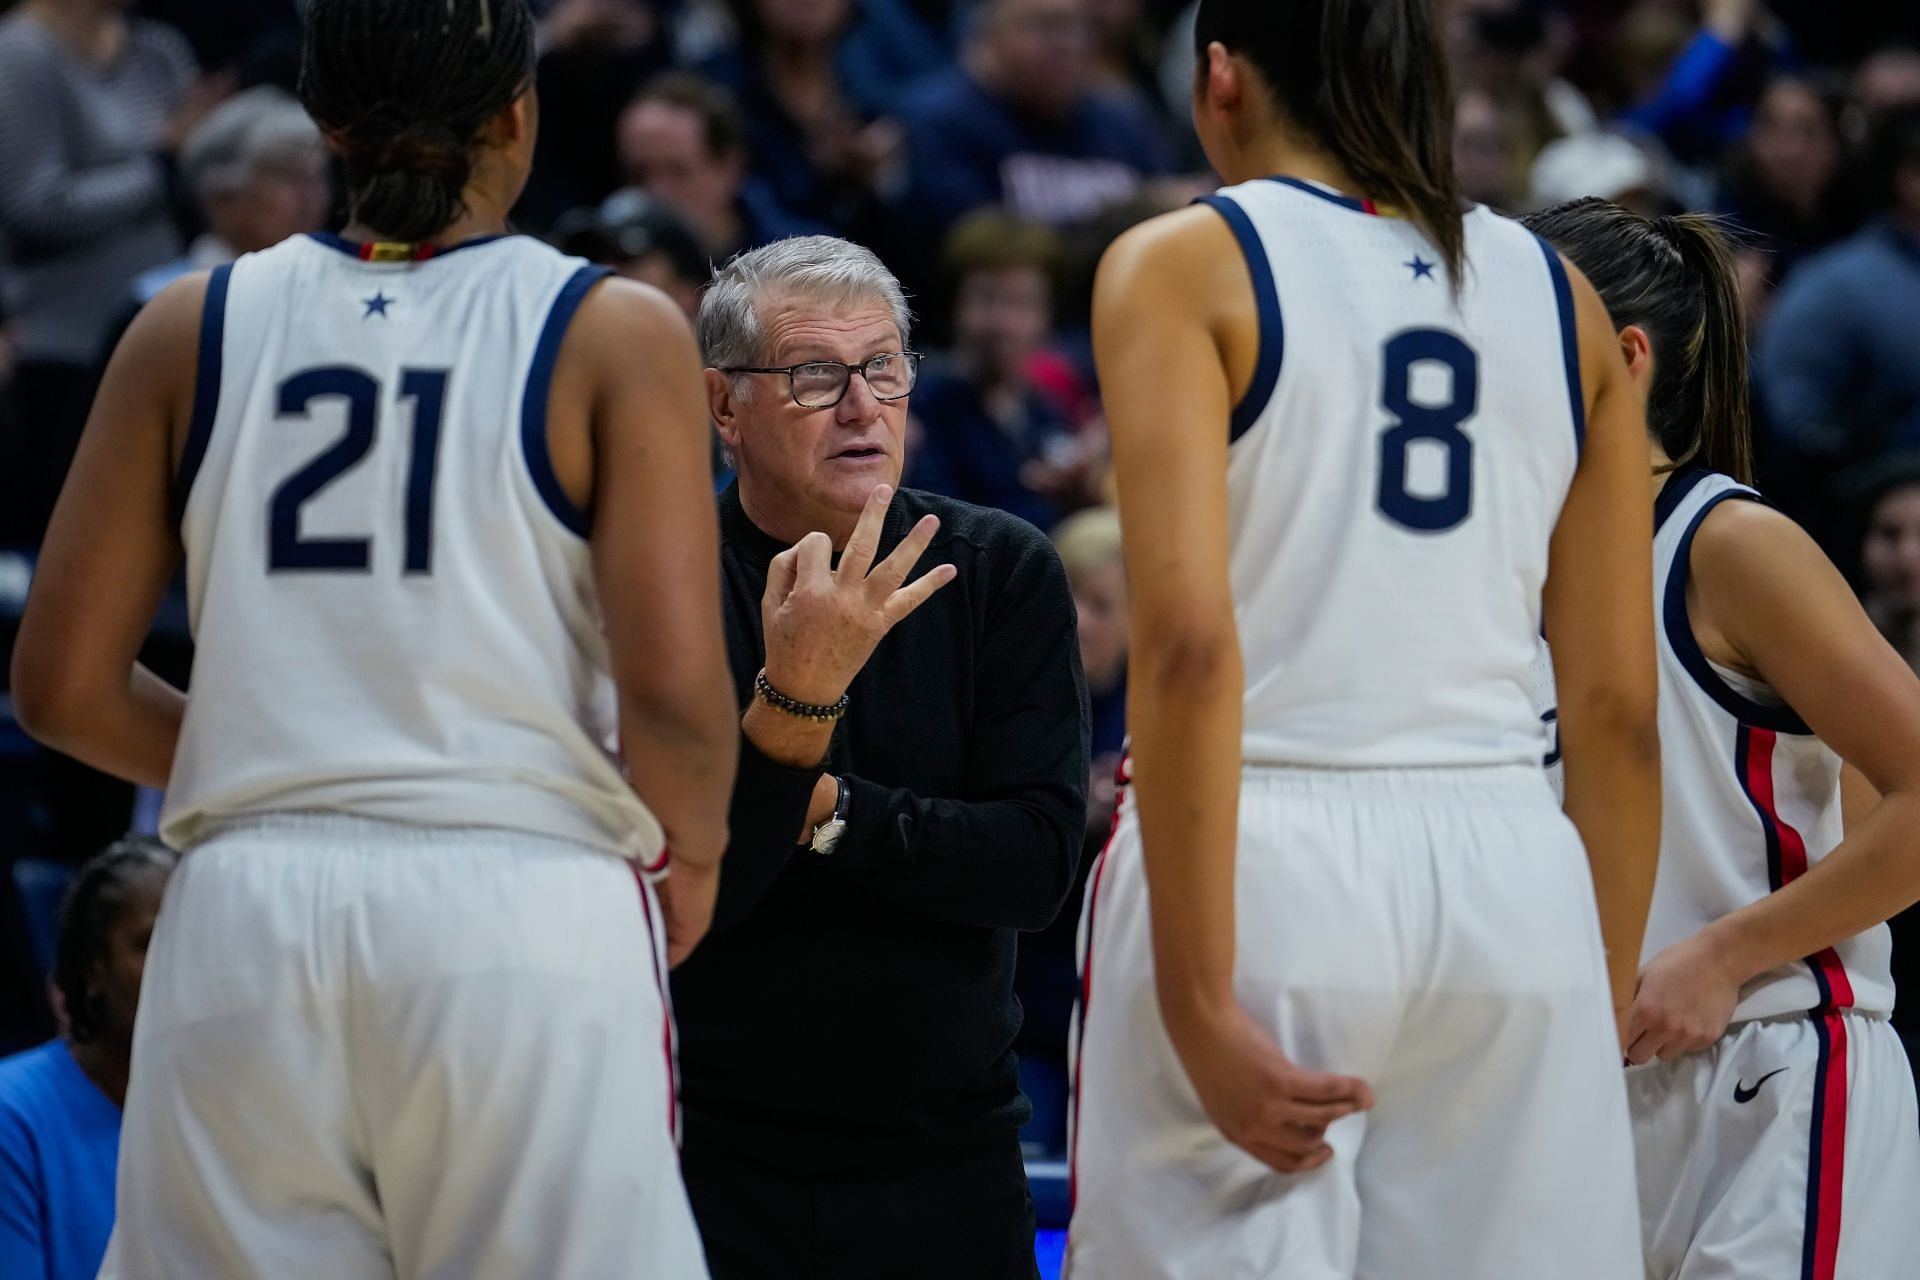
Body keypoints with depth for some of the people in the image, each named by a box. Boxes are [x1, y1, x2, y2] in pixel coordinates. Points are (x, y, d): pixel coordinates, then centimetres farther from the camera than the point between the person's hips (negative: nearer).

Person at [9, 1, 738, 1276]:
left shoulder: (192, 330, 9)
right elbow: (673, 691, -8)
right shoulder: (616, 335, 0)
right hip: (524, 914, -3)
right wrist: (688, 857, 11)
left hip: (251, 918, 3)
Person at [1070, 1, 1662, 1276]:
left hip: (1274, 869, -4)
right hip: (1512, 879, 4)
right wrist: (1604, 1011, 18)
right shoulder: (1556, 295, 13)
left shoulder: (1184, 267, 0)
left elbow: (1189, 641, -13)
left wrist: (1198, 1007, -14)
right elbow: (1622, 711, 11)